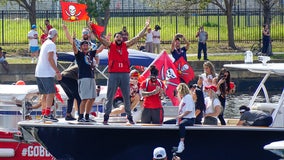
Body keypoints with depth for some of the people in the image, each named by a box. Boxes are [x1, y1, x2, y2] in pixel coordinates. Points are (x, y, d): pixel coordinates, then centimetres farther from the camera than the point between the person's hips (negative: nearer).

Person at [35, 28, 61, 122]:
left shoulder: (45, 43, 19)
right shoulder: (51, 44, -9)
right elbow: (50, 59, -19)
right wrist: (57, 71, -20)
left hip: (39, 72, 9)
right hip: (47, 73, -9)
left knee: (45, 94, 14)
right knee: (51, 93, -11)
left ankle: (44, 114, 17)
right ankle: (47, 114, -18)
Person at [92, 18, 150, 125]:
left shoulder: (126, 45, 11)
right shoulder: (110, 45, 6)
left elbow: (138, 37, 14)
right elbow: (99, 38, 0)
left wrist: (146, 27, 13)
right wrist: (92, 29, -9)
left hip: (125, 74, 2)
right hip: (113, 74, -2)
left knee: (127, 97, 9)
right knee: (110, 97, 0)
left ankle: (129, 117, 16)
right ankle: (106, 116, 3)